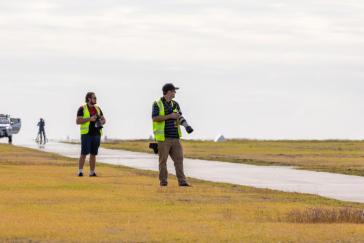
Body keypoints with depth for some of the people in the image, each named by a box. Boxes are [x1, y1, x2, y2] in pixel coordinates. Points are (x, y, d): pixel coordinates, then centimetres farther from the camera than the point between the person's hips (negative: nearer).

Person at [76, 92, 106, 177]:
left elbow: (104, 120, 16)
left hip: (96, 134, 5)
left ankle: (92, 172, 9)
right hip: (86, 134, -5)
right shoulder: (82, 109, -4)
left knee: (93, 154, 4)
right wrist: (89, 119, -19)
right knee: (84, 153, -12)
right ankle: (80, 171, -8)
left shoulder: (97, 108, 12)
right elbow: (78, 121, -12)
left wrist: (101, 122, -8)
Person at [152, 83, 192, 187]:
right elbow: (155, 118, -13)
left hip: (175, 137, 5)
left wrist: (178, 118, -8)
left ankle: (182, 181, 1)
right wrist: (169, 116, -17)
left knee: (179, 159, 0)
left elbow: (180, 118, 16)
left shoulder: (175, 104, 15)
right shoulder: (157, 104, -2)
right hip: (163, 137, -5)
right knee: (163, 160, 1)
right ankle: (163, 181, 7)